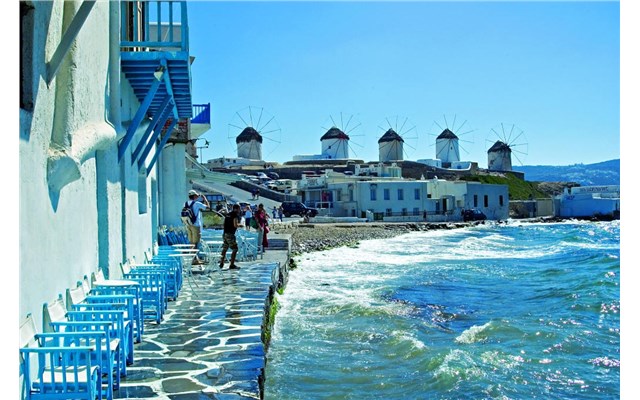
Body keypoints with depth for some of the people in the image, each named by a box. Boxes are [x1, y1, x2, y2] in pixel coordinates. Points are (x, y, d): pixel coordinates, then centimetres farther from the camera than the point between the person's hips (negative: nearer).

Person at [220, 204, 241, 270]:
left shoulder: (228, 214, 16)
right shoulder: (235, 215, -9)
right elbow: (235, 225, -18)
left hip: (224, 233, 9)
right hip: (230, 234, -9)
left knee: (224, 249, 17)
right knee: (235, 249, -4)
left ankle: (221, 264, 22)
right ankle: (232, 265, -7)